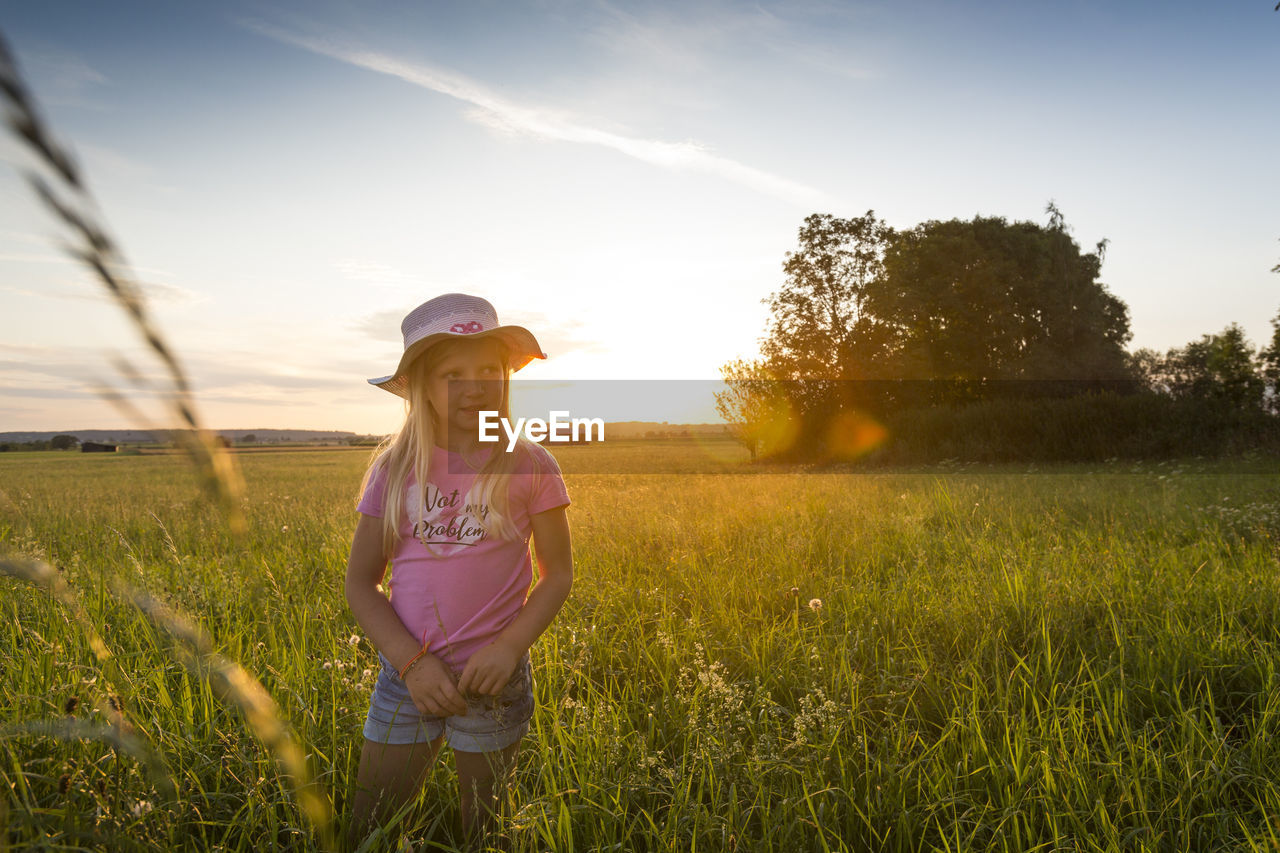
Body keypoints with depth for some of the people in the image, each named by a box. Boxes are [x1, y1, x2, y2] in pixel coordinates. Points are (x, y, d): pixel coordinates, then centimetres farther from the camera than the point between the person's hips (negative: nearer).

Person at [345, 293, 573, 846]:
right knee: (366, 829, 10)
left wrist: (511, 646, -16)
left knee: (480, 831, 15)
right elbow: (360, 582, 0)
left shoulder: (528, 466, -6)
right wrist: (410, 660, -13)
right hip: (405, 676, 2)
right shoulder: (395, 467, -3)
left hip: (493, 679, -1)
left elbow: (558, 573, -1)